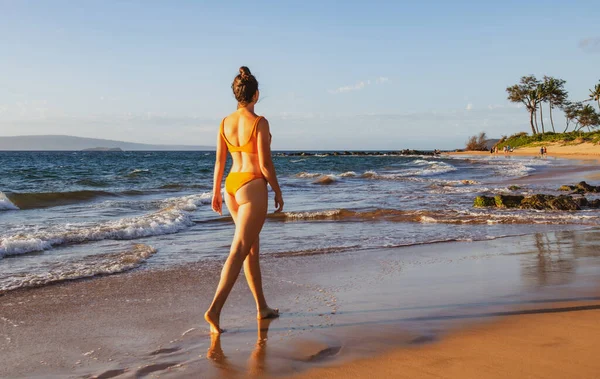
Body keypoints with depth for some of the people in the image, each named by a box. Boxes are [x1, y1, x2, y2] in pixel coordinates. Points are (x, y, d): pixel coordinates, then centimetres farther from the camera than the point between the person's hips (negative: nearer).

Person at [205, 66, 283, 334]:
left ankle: (262, 307, 25)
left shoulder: (225, 122, 5)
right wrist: (278, 191, -1)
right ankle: (214, 309, -17)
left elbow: (219, 161, 8)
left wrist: (216, 192, 17)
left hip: (232, 185, 7)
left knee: (252, 248, 16)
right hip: (253, 187, -7)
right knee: (239, 251, -9)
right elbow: (265, 164, -13)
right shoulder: (259, 122, -12)